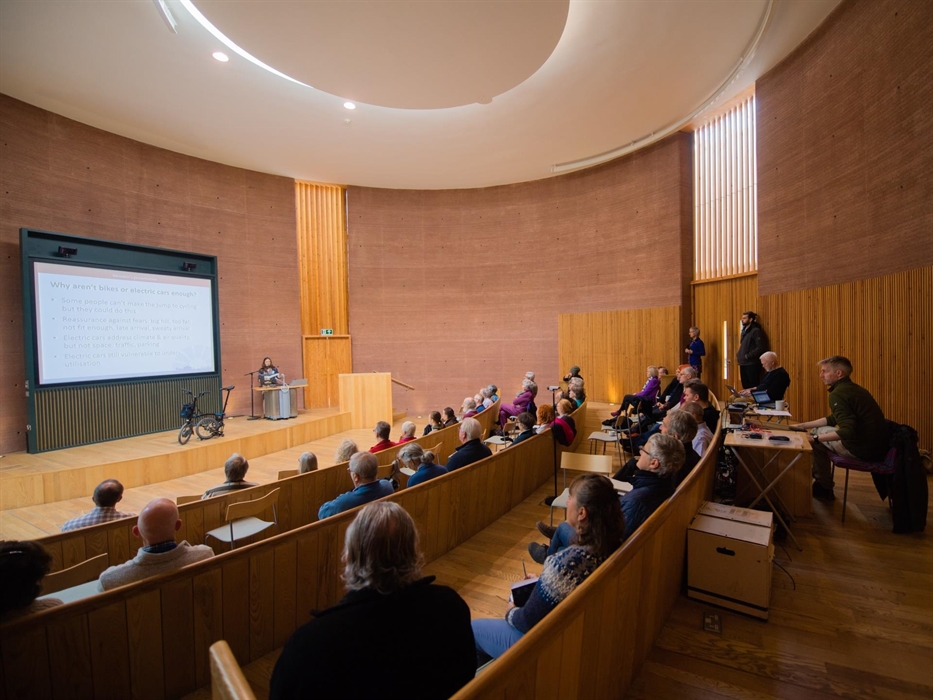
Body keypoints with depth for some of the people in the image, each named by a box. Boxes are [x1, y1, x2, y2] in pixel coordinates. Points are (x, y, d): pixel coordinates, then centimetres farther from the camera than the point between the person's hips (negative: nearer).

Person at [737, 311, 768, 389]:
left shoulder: (756, 331, -9)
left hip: (752, 364, -8)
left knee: (753, 387, -3)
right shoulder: (744, 330, 16)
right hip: (743, 364, 8)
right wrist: (739, 354, 7)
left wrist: (748, 356, -17)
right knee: (745, 386, 12)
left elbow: (761, 348, -17)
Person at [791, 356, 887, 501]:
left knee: (816, 439, 6)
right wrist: (803, 426, 18)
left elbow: (848, 432, -28)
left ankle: (824, 488, 22)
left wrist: (816, 438, -19)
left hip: (863, 449, -9)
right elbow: (834, 419, 19)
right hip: (876, 445, 9)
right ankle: (822, 482, 30)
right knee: (818, 432, 19)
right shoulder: (853, 389, 12)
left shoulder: (838, 394, -19)